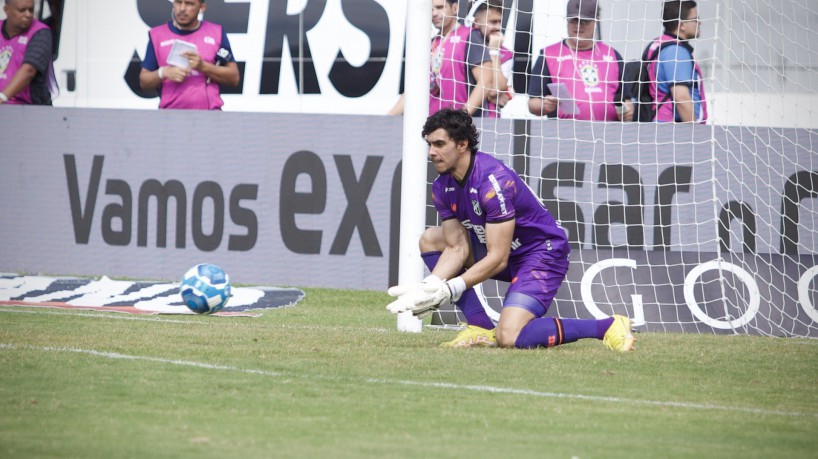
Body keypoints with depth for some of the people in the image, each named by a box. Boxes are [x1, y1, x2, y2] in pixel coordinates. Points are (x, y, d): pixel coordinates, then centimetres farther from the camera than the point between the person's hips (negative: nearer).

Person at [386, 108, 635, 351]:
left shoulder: (493, 180, -29)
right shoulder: (442, 186, -3)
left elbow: (498, 259, -28)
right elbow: (457, 248, -3)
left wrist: (450, 289, -30)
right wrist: (428, 288, -20)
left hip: (544, 254, -9)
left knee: (509, 337, -26)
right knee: (430, 238, 2)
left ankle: (609, 327, -14)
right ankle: (481, 328, -3)